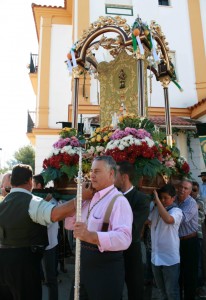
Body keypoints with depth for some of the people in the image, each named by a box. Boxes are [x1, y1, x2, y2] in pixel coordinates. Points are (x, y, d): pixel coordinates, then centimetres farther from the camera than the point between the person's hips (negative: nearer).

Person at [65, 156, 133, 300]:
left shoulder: (119, 201, -19)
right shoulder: (90, 198, 7)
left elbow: (124, 238, -34)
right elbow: (69, 224, 8)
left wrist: (91, 236, -48)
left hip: (106, 267, -8)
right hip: (84, 263, 8)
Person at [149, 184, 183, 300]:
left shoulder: (177, 211, -14)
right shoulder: (156, 209, 3)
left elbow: (168, 219, -36)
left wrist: (157, 200, -31)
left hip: (170, 258, -5)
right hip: (156, 257, 6)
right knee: (162, 290, 24)